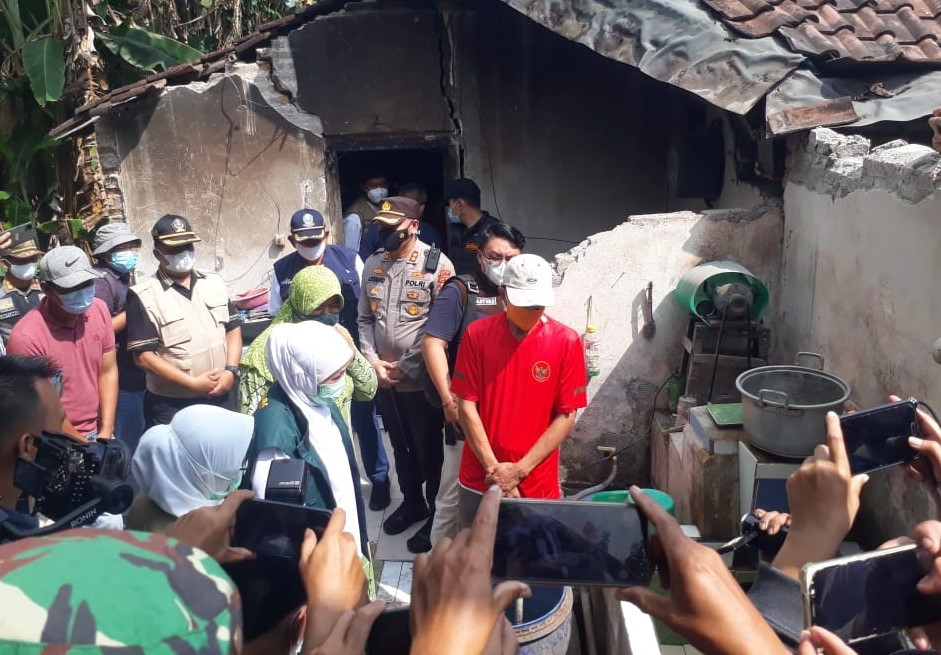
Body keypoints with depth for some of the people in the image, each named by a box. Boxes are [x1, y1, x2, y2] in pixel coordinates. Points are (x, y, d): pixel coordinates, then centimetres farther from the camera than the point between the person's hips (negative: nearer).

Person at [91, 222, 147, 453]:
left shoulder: (124, 278, 15)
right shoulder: (102, 281, -15)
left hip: (137, 379, 10)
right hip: (121, 382, -10)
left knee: (138, 440, 19)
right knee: (125, 447, -1)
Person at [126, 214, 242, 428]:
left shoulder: (214, 283, 7)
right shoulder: (144, 296, -10)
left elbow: (233, 328, 10)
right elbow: (143, 356, -14)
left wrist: (231, 370, -6)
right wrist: (192, 383, -17)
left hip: (221, 397, 5)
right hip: (171, 406, -5)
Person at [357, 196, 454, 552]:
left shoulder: (437, 264, -12)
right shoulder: (373, 265, 6)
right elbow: (364, 319, 10)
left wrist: (406, 366, -14)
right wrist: (374, 362, -3)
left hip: (421, 379, -5)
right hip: (383, 378, 6)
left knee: (430, 451, 8)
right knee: (400, 446, 20)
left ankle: (437, 515, 26)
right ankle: (412, 502, 40)